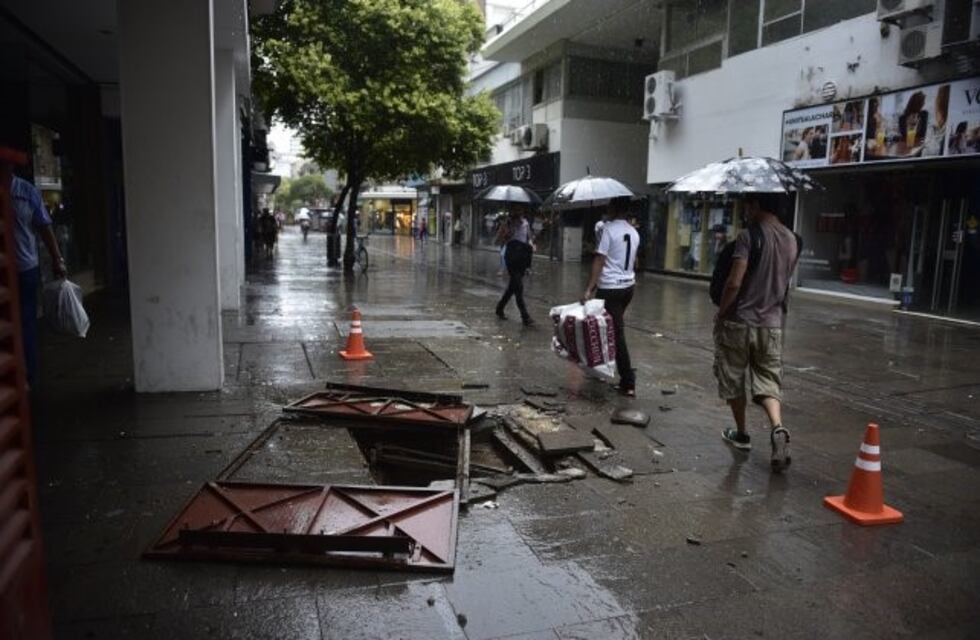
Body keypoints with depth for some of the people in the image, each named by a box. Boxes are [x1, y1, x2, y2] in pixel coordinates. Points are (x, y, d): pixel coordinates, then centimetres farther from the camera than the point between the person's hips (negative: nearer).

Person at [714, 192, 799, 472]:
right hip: (772, 323, 5)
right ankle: (778, 428, -16)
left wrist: (720, 312, -7)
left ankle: (741, 434, 25)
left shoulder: (749, 236, -14)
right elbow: (784, 283, 15)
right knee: (769, 382, 8)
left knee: (733, 380, 13)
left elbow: (734, 283, -19)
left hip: (739, 321, -5)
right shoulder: (792, 240, 7)